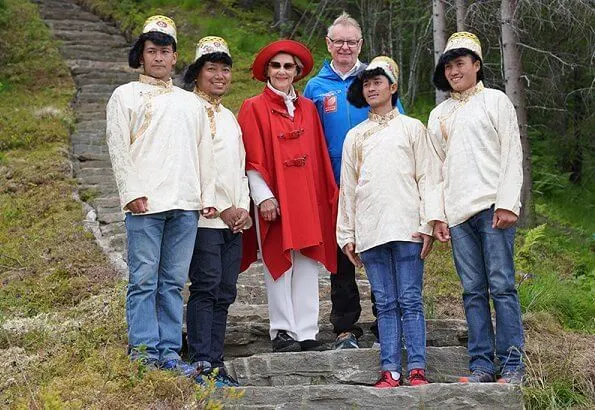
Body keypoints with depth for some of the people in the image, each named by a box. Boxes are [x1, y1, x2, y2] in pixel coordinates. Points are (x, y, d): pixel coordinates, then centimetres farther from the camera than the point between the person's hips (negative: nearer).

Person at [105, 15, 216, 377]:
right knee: (144, 281, -6)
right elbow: (119, 148, 0)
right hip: (146, 204, -4)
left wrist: (208, 196, 10)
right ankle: (144, 352, -2)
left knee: (174, 282, 5)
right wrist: (133, 192, -10)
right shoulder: (126, 96, 9)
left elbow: (204, 152, 20)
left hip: (185, 205, 4)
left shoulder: (191, 102, 22)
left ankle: (170, 353, 8)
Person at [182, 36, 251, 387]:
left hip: (235, 221, 7)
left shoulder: (230, 118, 22)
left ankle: (216, 363, 8)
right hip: (205, 217, -7)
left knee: (225, 293, 5)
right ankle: (202, 364, -10)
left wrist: (244, 209, 6)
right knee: (205, 288, -11)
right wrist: (222, 209, -12)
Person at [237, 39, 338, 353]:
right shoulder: (254, 108, 4)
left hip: (308, 198, 4)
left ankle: (306, 333, 4)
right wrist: (263, 196, -12)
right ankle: (282, 332, 2)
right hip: (274, 198, -4)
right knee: (279, 264, -3)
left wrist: (327, 194, 9)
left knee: (307, 265, 1)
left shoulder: (308, 108, 16)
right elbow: (252, 160, -3)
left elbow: (320, 155, 16)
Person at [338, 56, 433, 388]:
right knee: (385, 304, 3)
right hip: (369, 231, 3)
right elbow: (348, 187, 16)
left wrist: (427, 224, -5)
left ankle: (417, 369, -4)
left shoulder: (412, 128, 11)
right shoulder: (355, 136, 18)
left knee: (410, 301, -5)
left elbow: (425, 178, 4)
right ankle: (390, 371, 2)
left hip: (406, 227, -3)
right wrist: (347, 234, 10)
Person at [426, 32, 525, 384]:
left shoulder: (495, 101, 7)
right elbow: (435, 169, 18)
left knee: (501, 285, -8)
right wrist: (437, 215, 8)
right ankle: (482, 364, 5)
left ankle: (513, 364, -5)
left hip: (492, 207, -4)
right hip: (457, 213, 4)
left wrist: (507, 204, -11)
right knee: (473, 290, 3)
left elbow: (512, 155, -1)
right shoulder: (439, 115, 20)